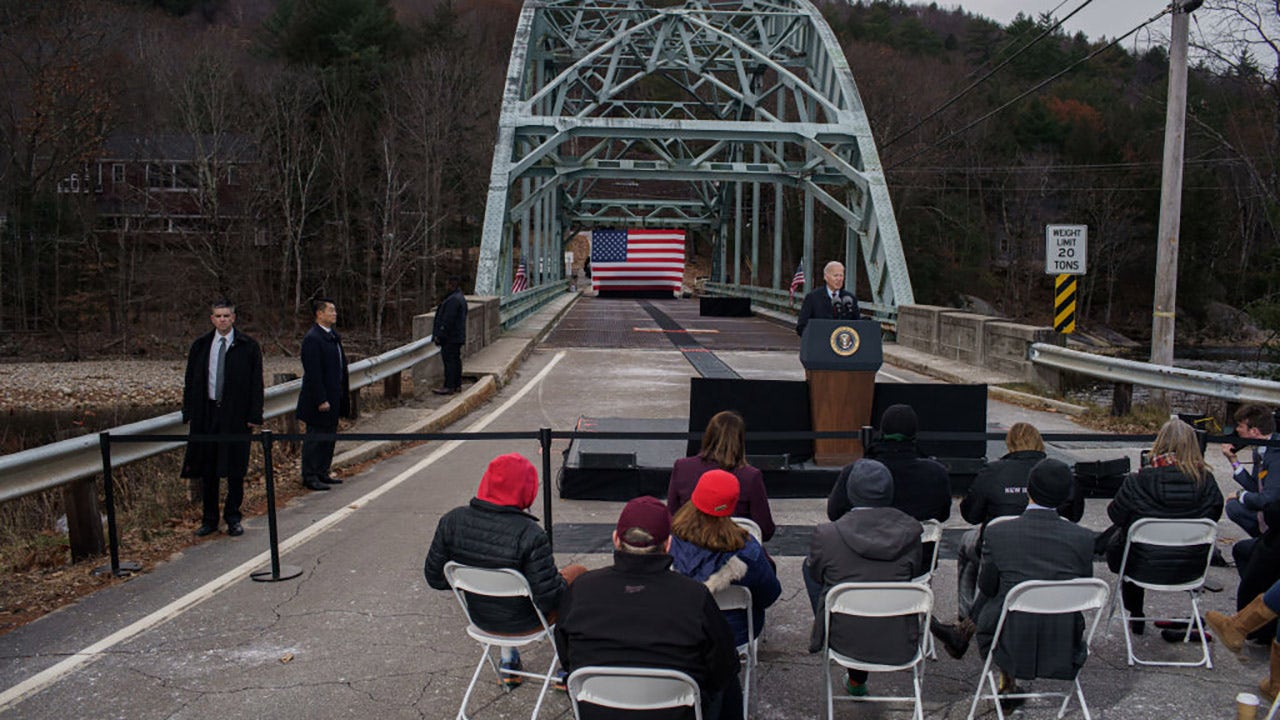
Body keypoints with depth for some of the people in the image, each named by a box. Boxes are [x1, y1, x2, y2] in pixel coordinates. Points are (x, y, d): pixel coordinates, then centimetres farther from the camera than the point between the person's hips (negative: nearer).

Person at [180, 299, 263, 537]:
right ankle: (209, 519, 19)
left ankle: (233, 518, 16)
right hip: (206, 414, 3)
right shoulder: (200, 346, 8)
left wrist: (254, 415, -8)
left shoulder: (248, 346, -1)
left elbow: (256, 382, -2)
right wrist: (189, 412, 3)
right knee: (207, 469, 8)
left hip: (236, 415, -3)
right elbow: (190, 381, 11)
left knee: (235, 469, 3)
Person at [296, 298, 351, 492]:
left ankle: (322, 473, 27)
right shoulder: (312, 339, -18)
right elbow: (313, 373, -21)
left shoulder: (333, 335, 11)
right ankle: (310, 477, 10)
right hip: (319, 398, -9)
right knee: (315, 437, 0)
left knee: (329, 436, 16)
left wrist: (344, 392, 14)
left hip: (333, 397, 9)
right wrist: (321, 400, -22)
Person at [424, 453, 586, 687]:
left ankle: (508, 663, 46)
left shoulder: (451, 521, -17)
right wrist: (561, 580, -4)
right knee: (578, 573, 22)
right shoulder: (530, 535, -31)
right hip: (522, 622, -5)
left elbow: (434, 577, -7)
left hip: (479, 616, 5)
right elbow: (549, 597, -27)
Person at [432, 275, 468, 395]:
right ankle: (457, 385, 19)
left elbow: (448, 320, -23)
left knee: (449, 360, -8)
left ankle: (449, 387, -7)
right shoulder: (461, 298, 14)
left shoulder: (453, 300, -20)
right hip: (458, 336, 11)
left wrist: (440, 335, -18)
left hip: (450, 337, -10)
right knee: (456, 359, 13)